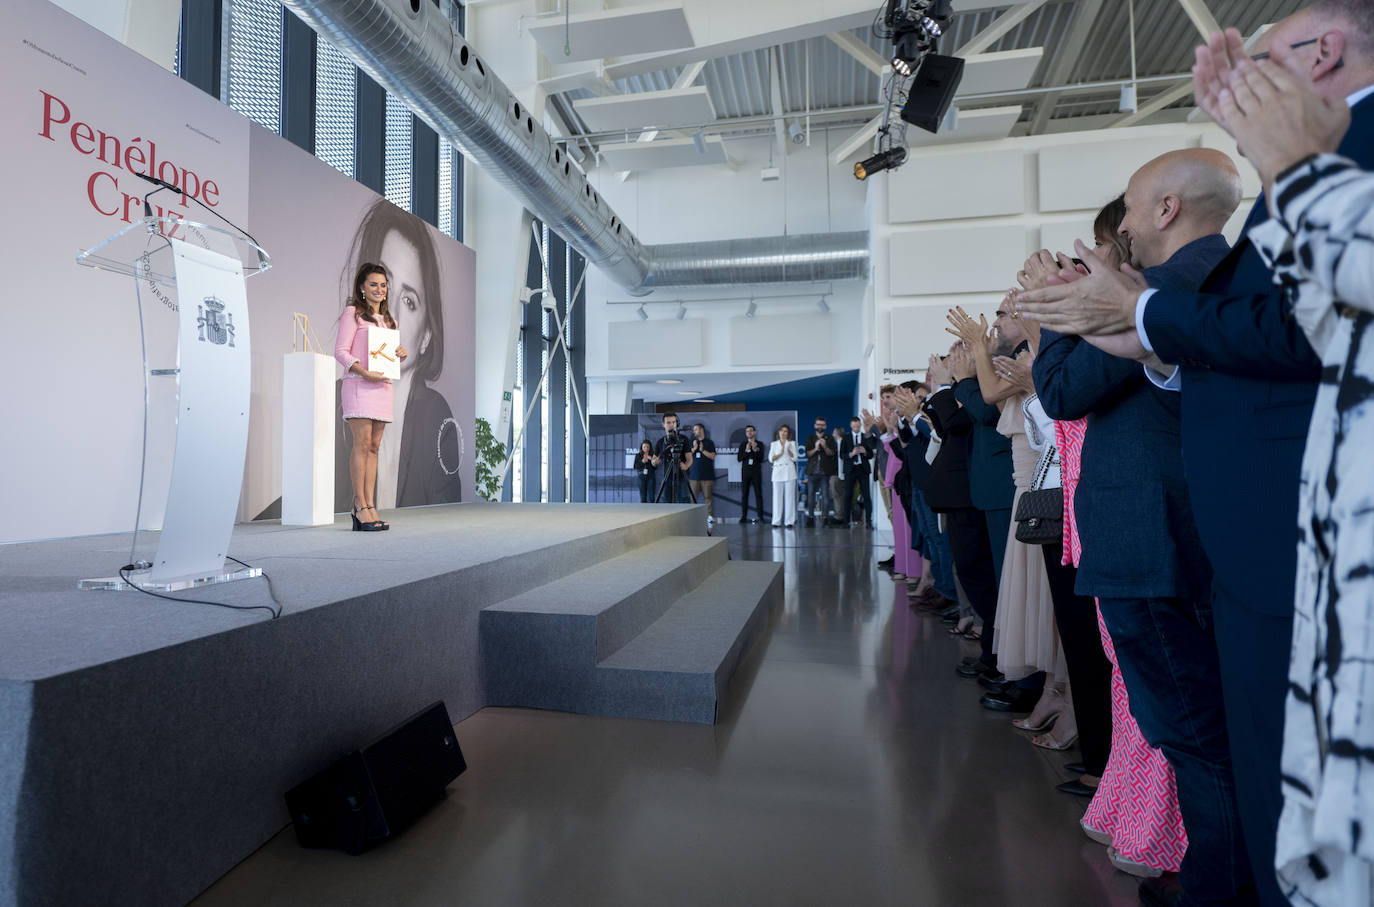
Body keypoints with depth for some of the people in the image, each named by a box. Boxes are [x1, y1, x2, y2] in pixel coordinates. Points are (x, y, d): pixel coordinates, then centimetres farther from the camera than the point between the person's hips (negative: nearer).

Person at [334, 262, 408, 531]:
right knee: (362, 443, -10)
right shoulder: (352, 313, 3)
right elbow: (340, 350, -5)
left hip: (384, 386, 6)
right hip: (358, 385, -6)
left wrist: (403, 353, 2)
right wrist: (365, 373, -18)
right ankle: (360, 506, -6)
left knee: (374, 446, 3)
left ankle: (369, 506, 3)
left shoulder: (389, 319, 22)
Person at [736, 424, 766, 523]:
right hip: (745, 472, 2)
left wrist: (755, 449, -15)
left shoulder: (759, 444, 4)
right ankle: (743, 516, 3)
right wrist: (746, 450, -10)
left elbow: (761, 459, -3)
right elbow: (739, 458, 2)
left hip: (756, 472, -2)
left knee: (758, 494, -5)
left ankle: (760, 516, -3)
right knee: (744, 494, -1)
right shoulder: (743, 445, 10)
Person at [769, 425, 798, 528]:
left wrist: (789, 451, -15)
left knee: (789, 496, -3)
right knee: (777, 496, -2)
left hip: (789, 472, -1)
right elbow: (771, 459, 4)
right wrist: (780, 453, -9)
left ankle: (789, 521, 0)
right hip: (777, 472, 1)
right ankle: (776, 521, 3)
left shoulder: (792, 443, 10)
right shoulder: (774, 444, 13)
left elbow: (794, 458, 1)